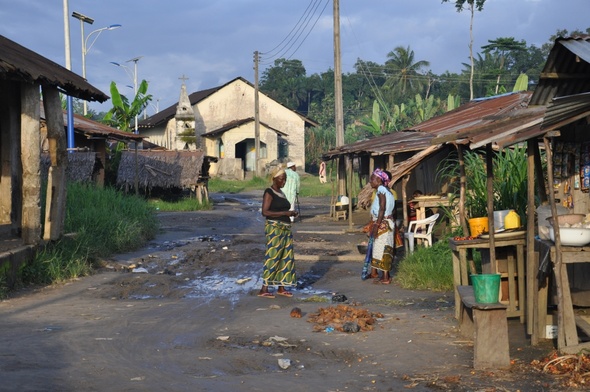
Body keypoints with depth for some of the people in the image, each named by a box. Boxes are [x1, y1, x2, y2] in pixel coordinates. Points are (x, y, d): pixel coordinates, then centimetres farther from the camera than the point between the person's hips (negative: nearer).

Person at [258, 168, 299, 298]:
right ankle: (263, 289, -8)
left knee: (285, 258, 8)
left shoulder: (281, 193, 17)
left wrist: (291, 213, 5)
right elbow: (265, 212, -18)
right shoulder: (269, 192, -10)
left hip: (285, 229, 9)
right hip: (274, 229, -9)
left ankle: (281, 288, 14)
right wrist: (284, 213, -19)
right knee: (272, 258, -10)